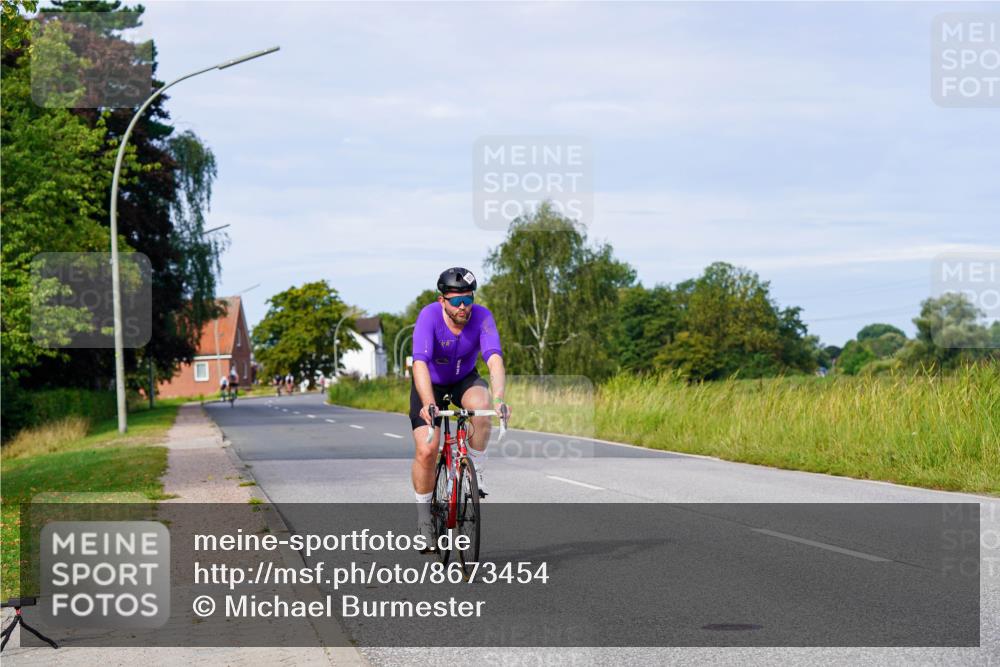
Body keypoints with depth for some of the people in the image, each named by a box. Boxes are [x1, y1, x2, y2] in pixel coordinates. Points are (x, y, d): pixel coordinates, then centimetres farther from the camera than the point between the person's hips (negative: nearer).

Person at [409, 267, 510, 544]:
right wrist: (428, 404, -58)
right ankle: (423, 516, 8)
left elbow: (494, 359, -39)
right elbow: (420, 363, -43)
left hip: (464, 379, 1)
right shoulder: (429, 316, -32)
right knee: (426, 451, -14)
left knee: (481, 408, -33)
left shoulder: (481, 316, -27)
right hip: (430, 383, -1)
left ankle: (476, 473, -11)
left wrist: (498, 399, -56)